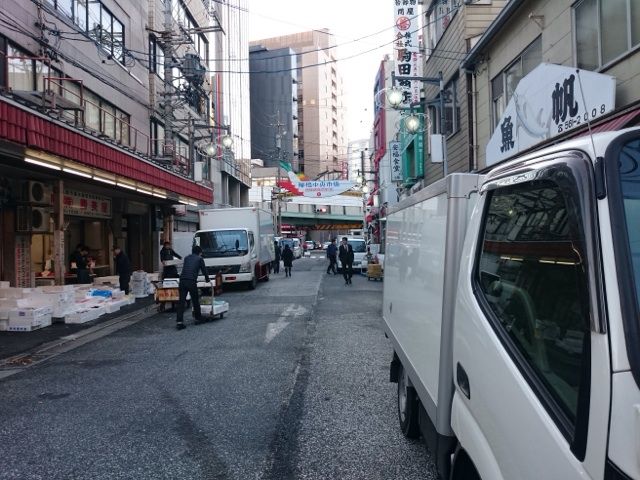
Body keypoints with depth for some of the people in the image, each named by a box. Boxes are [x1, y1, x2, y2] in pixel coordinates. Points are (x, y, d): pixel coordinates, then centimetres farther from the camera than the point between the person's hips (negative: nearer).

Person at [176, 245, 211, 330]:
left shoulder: (186, 258, 24)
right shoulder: (199, 259, 10)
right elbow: (204, 270, 16)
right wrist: (207, 280, 34)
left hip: (182, 281, 4)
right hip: (192, 281, -4)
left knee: (181, 301, 2)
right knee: (195, 300, 11)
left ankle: (179, 321, -6)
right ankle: (198, 318, 23)